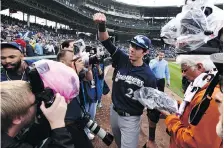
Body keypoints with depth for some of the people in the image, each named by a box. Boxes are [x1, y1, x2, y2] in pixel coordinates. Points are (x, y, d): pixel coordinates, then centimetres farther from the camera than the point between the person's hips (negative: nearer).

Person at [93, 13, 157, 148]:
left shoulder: (148, 75, -18)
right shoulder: (122, 59, -9)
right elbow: (106, 42, -14)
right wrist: (102, 25, -36)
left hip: (131, 118, -4)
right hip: (114, 112, 5)